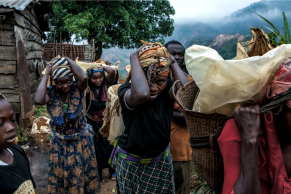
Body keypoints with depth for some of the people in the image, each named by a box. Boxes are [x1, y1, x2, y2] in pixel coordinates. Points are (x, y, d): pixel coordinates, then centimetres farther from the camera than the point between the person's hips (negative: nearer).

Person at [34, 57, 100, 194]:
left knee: (83, 171, 18)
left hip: (81, 139, 0)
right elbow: (38, 100, -38)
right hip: (60, 142, 0)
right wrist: (46, 74, -29)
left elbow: (84, 77, -38)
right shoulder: (50, 93, -16)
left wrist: (68, 60, -26)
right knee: (61, 173, 18)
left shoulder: (77, 88, -16)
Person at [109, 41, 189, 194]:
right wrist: (134, 58, -37)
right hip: (131, 162, -2)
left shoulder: (168, 89, -15)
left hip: (162, 160, 3)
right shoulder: (126, 90, -25)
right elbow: (142, 94, -49)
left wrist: (172, 62, -26)